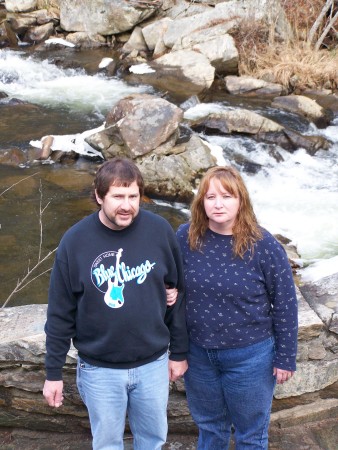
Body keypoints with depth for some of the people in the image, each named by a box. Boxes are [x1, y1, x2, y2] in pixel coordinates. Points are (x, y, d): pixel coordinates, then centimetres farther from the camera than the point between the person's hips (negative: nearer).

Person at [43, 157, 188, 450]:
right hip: (100, 370, -1)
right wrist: (54, 372, -3)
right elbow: (60, 313, -7)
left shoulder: (160, 231, -10)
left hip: (154, 364, 1)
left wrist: (179, 352, 5)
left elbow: (177, 295, 0)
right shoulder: (75, 241, -14)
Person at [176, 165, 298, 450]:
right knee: (209, 427, 25)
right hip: (198, 353, 3)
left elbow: (285, 303, -10)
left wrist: (286, 358, -7)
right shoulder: (185, 237, -10)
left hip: (250, 357, -3)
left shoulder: (264, 245, -18)